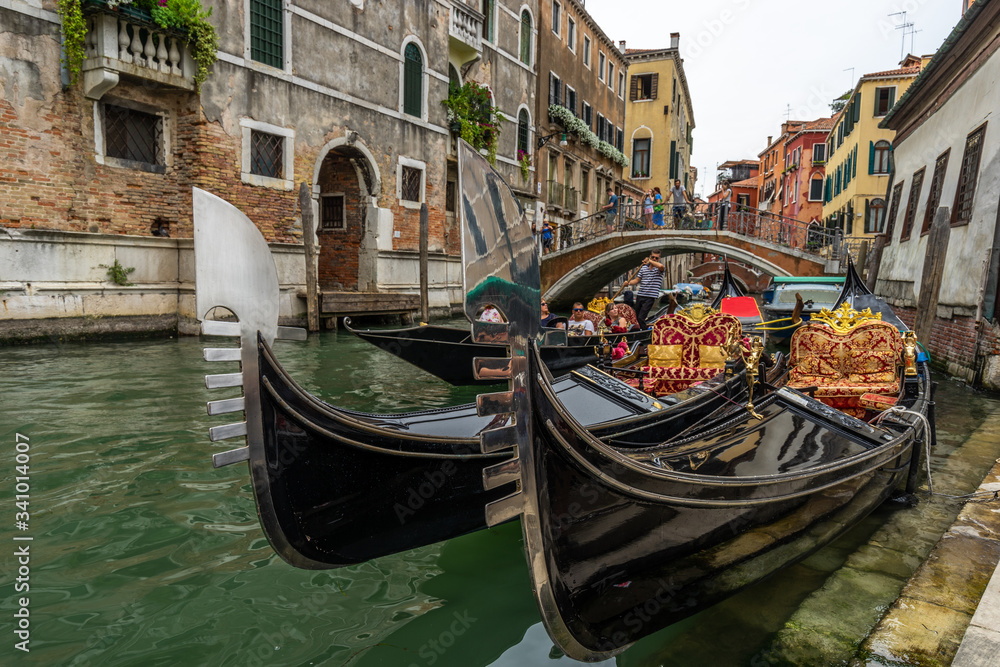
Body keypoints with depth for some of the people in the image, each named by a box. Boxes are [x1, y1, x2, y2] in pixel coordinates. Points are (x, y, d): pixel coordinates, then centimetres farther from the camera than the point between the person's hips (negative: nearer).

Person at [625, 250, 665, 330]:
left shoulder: (658, 268, -1)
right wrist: (629, 283, -7)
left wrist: (649, 261, -15)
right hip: (640, 296, 6)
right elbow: (637, 280, 12)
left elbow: (661, 266, -27)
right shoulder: (644, 267, 14)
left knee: (641, 318, -15)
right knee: (636, 317, 12)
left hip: (650, 297, -6)